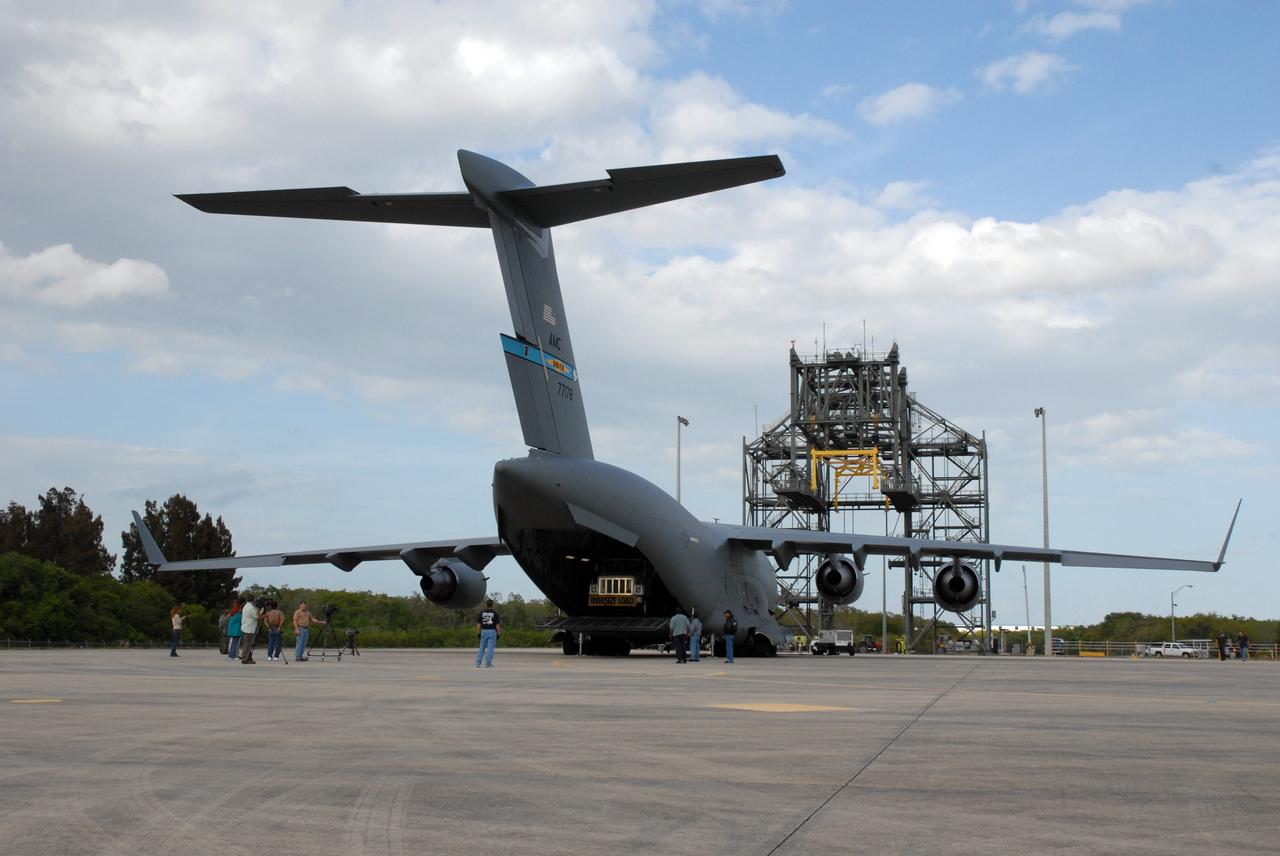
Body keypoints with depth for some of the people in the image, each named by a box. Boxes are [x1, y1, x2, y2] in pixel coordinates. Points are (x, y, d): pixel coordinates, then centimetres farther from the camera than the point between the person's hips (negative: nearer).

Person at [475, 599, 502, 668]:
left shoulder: (481, 613, 2)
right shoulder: (495, 613, -4)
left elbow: (478, 624, 1)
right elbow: (497, 625, -6)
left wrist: (478, 633, 7)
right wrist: (498, 634, 1)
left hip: (484, 631, 2)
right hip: (492, 631, -2)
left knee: (482, 648, 10)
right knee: (490, 648, 1)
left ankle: (478, 663, 8)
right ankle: (488, 664, -1)